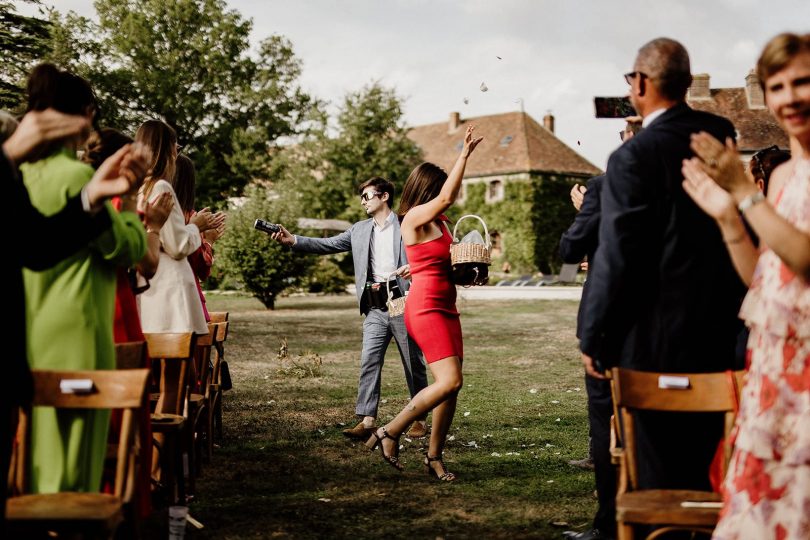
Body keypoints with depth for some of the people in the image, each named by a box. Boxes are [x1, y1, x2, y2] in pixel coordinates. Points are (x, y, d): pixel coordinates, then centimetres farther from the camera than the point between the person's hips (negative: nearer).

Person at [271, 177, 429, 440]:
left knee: (413, 364, 4)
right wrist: (293, 240, -3)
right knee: (369, 362, -5)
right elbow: (327, 244, 9)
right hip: (375, 309, 4)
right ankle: (366, 420, -6)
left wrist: (414, 267, -20)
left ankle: (421, 419, 16)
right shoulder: (359, 230, 15)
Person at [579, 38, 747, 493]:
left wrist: (593, 337, -8)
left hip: (657, 337, -6)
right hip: (720, 331, 7)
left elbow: (618, 256, -17)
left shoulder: (634, 156, -17)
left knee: (660, 470, 5)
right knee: (707, 466, 19)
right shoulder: (722, 137, 3)